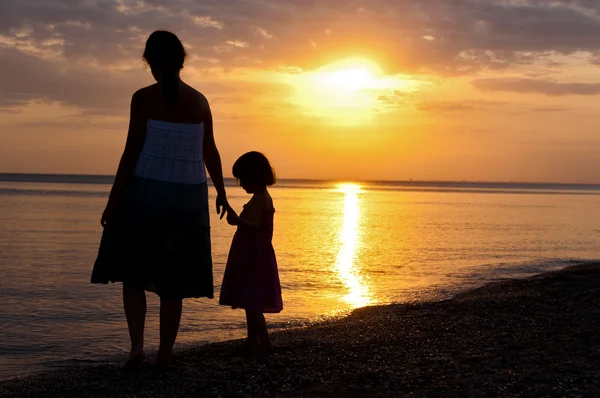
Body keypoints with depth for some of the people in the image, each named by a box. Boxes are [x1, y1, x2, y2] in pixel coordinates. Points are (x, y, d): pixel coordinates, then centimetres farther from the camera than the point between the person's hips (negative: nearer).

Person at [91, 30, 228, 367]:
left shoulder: (144, 98, -8)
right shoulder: (199, 101, 4)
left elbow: (132, 152, -10)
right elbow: (211, 153, 10)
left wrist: (113, 200, -5)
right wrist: (221, 194, 23)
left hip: (146, 191, -3)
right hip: (189, 196, 3)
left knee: (133, 273, 14)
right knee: (173, 282, 10)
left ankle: (137, 345, -1)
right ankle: (165, 355, 14)